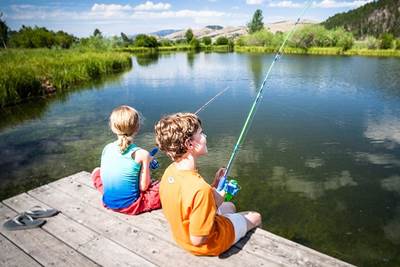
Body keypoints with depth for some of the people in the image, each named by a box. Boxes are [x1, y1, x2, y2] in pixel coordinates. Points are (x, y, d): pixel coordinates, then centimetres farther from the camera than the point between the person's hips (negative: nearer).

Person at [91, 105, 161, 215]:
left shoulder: (107, 148, -7)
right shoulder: (141, 154, -20)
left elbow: (103, 177, 2)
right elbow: (143, 187, -15)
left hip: (108, 201, 3)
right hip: (131, 206, -3)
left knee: (96, 171, 27)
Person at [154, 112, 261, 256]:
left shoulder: (169, 171, -14)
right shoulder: (200, 188, -40)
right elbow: (198, 239, -29)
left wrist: (213, 186, -4)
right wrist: (215, 203, -19)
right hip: (207, 245, -7)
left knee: (230, 206, 30)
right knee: (255, 217, 16)